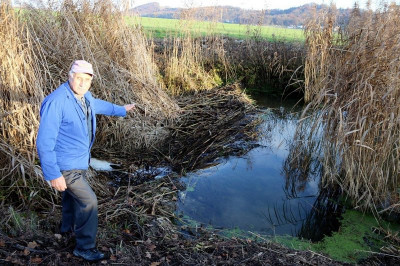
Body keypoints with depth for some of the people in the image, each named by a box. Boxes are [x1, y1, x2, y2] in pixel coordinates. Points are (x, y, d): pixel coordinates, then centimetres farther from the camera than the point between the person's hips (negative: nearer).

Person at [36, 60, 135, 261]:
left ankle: (68, 226, 54)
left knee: (72, 194, 27)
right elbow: (44, 143, -27)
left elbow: (97, 105, 23)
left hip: (78, 161, 9)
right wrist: (53, 175, -27)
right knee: (88, 201, -4)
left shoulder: (84, 96, -3)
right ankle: (85, 247, 15)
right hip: (65, 166, -9)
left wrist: (121, 110, 36)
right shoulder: (56, 102, -29)